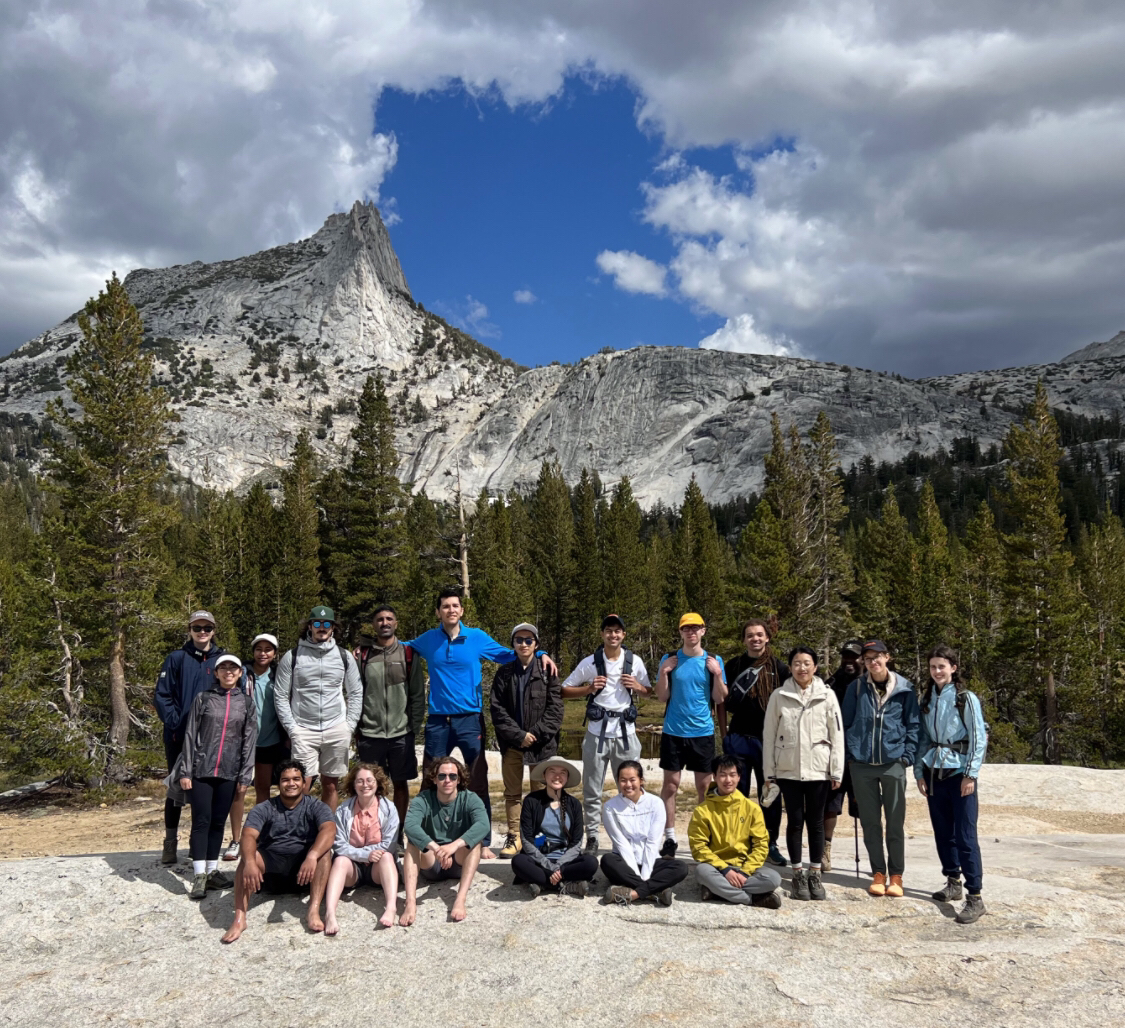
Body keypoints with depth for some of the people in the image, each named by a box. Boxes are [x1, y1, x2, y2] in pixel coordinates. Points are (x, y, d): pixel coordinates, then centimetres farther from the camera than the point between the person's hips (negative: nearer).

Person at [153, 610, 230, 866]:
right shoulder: (176, 659, 1)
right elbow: (161, 696, -1)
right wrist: (175, 724, -12)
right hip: (179, 737, -1)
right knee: (176, 789, 6)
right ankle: (170, 844, 18)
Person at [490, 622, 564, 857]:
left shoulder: (547, 671, 1)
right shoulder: (504, 673, 6)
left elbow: (555, 708, -4)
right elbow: (497, 708, -1)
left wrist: (535, 734, -11)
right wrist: (518, 735, -11)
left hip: (542, 743, -2)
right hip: (512, 743, 2)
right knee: (512, 793, 9)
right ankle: (514, 837, 19)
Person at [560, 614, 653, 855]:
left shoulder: (634, 661, 5)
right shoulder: (590, 663, 0)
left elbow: (648, 691, 16)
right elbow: (564, 691, 4)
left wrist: (636, 686, -5)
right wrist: (589, 688, -12)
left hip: (625, 731, 1)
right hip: (597, 732, -1)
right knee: (592, 790, 4)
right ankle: (592, 838, 15)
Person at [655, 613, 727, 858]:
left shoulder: (713, 661, 5)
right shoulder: (670, 660, 3)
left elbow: (719, 699, 3)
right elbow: (662, 697, 2)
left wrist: (717, 674, -10)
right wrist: (663, 673, -11)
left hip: (703, 731, 0)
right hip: (674, 731, 0)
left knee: (705, 786, 4)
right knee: (671, 784, 1)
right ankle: (669, 839, 9)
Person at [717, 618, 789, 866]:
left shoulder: (778, 668, 3)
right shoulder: (734, 665, 6)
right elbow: (722, 700, 10)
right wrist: (723, 733, 4)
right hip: (739, 738, 1)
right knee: (737, 793, 6)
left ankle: (771, 844, 18)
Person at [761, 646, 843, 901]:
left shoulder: (827, 695, -1)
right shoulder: (779, 696, -1)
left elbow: (837, 735, 0)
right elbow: (769, 735, 2)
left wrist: (837, 771, -2)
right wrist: (769, 771, 0)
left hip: (818, 769, 0)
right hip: (788, 770, 0)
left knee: (816, 821, 9)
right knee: (795, 821, 6)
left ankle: (814, 873, 21)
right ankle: (798, 874, 17)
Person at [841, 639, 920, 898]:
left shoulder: (904, 689, -1)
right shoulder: (856, 688, 2)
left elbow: (912, 725, 3)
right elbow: (846, 723, 5)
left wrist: (907, 755, -5)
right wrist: (850, 754, -2)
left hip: (893, 763, -1)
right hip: (862, 765, 1)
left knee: (896, 823, 6)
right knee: (870, 823, 8)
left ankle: (896, 876, 17)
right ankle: (878, 874, 19)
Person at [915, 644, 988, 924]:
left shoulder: (967, 699, -4)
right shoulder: (926, 700, 10)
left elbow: (979, 738, -6)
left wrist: (971, 774, -12)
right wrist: (919, 771, 6)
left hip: (959, 772, -5)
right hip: (933, 772, 5)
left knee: (965, 835, -8)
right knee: (942, 832, 11)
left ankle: (975, 897, -5)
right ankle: (953, 883, 25)